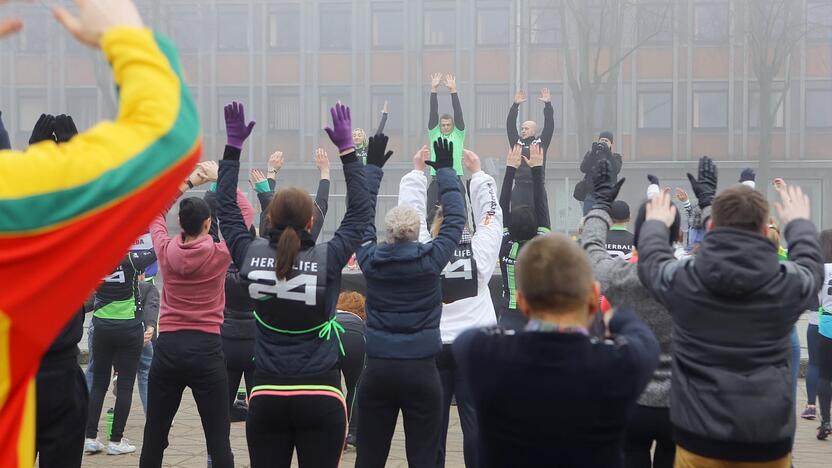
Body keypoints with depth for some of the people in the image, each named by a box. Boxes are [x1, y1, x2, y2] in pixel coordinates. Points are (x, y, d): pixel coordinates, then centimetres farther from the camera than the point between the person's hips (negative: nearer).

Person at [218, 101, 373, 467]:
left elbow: (227, 210, 12)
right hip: (320, 398, -2)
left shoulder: (250, 258, -3)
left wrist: (232, 149, 16)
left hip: (266, 398, 2)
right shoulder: (327, 259, -9)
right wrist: (347, 150, 6)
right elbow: (360, 212, 3)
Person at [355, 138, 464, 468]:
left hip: (377, 369, 2)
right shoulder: (431, 259, -6)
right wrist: (445, 171, 16)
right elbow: (455, 218, 5)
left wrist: (372, 167, 19)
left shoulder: (370, 260, -2)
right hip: (420, 370, -2)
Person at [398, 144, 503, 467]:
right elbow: (491, 215, 6)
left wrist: (417, 171, 10)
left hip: (432, 349, 0)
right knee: (475, 425, 3)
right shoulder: (479, 254, -6)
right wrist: (477, 173, 13)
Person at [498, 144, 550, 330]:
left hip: (509, 318, 1)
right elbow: (542, 208, -3)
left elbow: (503, 209, 1)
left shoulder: (504, 247, -6)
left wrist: (510, 169, 5)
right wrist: (537, 169, 2)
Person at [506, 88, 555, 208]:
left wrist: (548, 105, -6)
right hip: (519, 188, 2)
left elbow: (549, 126, 1)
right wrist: (515, 105, 1)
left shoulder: (541, 142, 8)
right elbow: (510, 126, 7)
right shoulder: (517, 142, 12)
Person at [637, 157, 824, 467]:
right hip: (768, 438, 1)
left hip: (700, 435, 0)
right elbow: (811, 262, 17)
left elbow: (650, 258, 14)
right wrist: (799, 222, 36)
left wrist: (656, 223, 34)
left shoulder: (680, 278, -9)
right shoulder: (790, 282, -8)